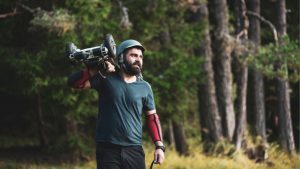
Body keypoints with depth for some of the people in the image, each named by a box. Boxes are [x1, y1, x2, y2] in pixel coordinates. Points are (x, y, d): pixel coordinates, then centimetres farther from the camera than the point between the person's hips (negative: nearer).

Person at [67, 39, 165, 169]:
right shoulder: (106, 79, 1)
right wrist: (97, 71, -18)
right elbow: (74, 82, -6)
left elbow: (152, 118, 14)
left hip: (134, 150, 2)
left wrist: (159, 146, 4)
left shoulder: (144, 88, 9)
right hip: (108, 150, -2)